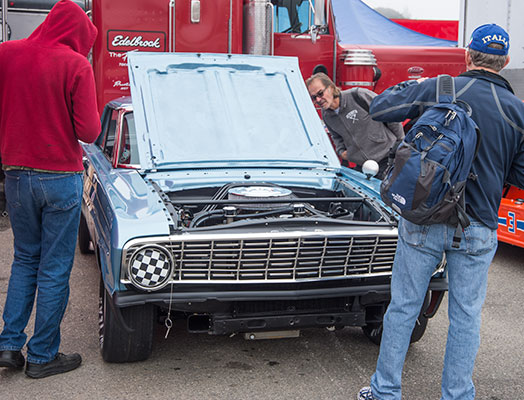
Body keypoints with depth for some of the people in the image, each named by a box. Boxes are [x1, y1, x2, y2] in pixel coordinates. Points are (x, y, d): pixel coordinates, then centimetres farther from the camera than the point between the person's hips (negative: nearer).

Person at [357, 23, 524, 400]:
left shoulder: (439, 89, -7)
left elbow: (379, 108, -2)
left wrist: (411, 85, 15)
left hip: (424, 221, -1)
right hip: (477, 228, 1)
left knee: (403, 308, 11)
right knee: (466, 316, 13)